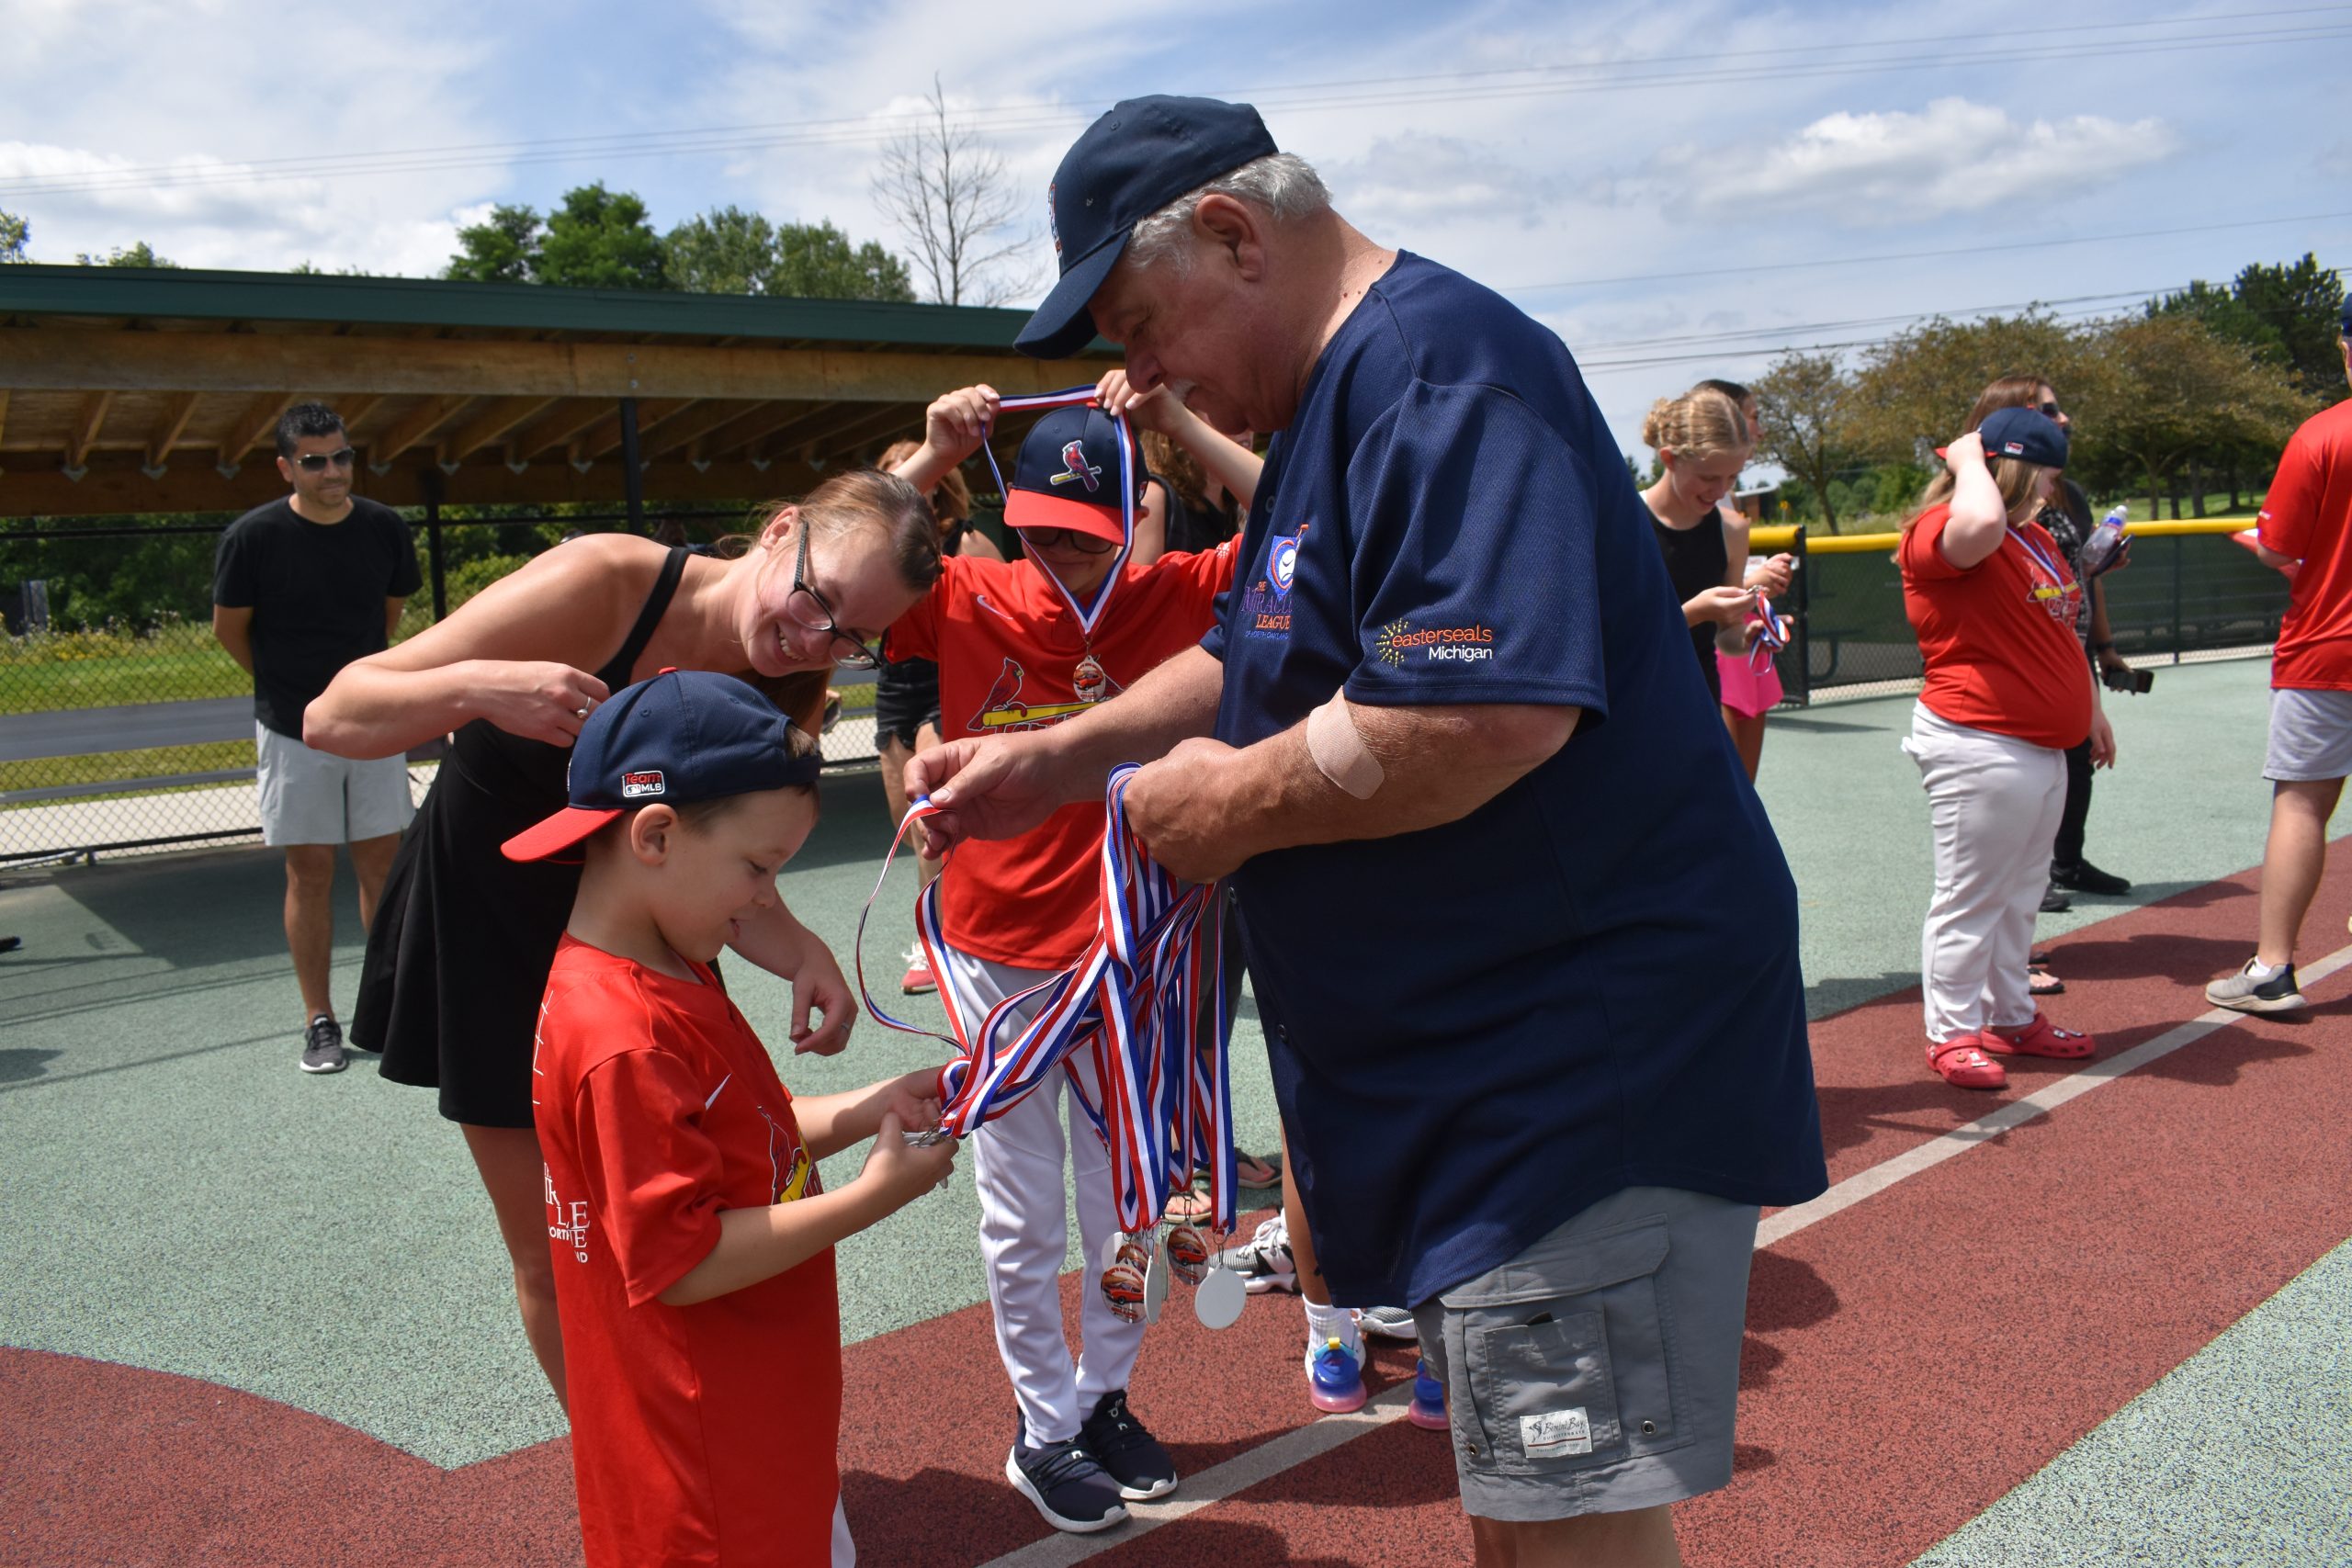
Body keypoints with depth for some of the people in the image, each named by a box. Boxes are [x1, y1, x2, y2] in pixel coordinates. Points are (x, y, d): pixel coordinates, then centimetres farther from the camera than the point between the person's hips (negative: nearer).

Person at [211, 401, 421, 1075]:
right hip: (293, 733, -2)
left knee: (382, 864, 6)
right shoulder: (253, 537, -12)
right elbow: (229, 627, 1)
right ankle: (320, 1021, 11)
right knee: (309, 873, 3)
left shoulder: (384, 529, -4)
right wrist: (285, 684, 12)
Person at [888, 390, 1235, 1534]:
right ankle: (1042, 1428, 28)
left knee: (1123, 1200, 15)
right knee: (1022, 1214, 10)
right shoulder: (963, 602, -5)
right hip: (994, 953, -1)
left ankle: (1104, 1395, 36)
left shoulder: (1170, 598, -4)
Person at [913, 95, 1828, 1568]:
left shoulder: (1438, 370, -18)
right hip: (1472, 1051, 11)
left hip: (1587, 1054, -11)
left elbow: (1487, 711, -32)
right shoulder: (1334, 399, 17)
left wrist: (1233, 805, -17)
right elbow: (1263, 658, 25)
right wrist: (1060, 759, 12)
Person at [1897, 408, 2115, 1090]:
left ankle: (2011, 1017, 31)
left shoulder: (2035, 537, 17)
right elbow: (1978, 525, -39)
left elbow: (2060, 629, 26)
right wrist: (1968, 461, -20)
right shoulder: (1938, 531, -14)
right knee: (1970, 898, -2)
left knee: (2019, 895, 19)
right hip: (1980, 747, -10)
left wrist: (2089, 707, 28)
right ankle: (1951, 1033, 8)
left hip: (2041, 746, 10)